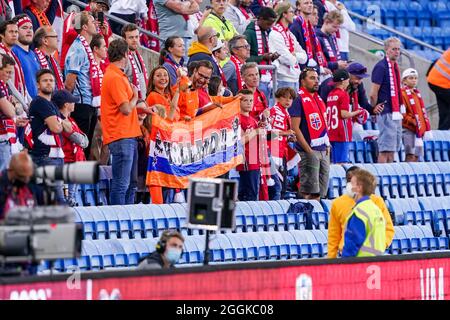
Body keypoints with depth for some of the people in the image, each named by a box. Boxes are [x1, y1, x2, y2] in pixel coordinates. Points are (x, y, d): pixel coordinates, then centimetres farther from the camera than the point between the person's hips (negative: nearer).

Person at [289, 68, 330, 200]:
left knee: (321, 192, 8)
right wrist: (308, 150, -17)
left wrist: (327, 145, 12)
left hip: (324, 150, 8)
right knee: (310, 192, -8)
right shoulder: (299, 100, -10)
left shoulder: (319, 99, 15)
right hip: (308, 151, -8)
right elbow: (295, 128, -14)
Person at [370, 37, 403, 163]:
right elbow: (373, 94, -14)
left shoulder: (395, 67, 15)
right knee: (385, 148, -9)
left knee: (393, 148, 12)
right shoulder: (381, 67, -12)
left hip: (396, 113, 9)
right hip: (386, 113, -9)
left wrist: (400, 110, 18)